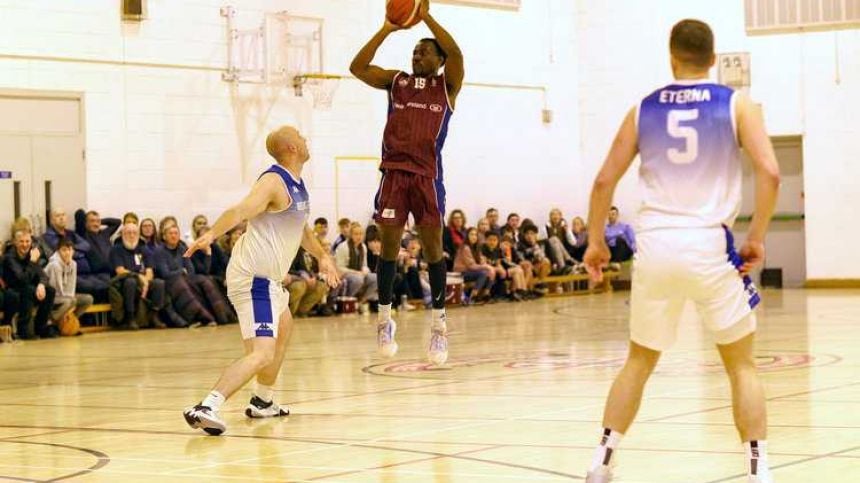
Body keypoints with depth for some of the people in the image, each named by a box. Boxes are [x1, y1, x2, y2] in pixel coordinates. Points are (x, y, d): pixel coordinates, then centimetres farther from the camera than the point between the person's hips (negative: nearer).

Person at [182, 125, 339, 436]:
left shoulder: (297, 185, 13)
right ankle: (206, 408, -32)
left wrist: (322, 255, 16)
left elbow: (301, 229, 29)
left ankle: (262, 402, 44)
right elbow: (240, 211, -33)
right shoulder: (274, 182, -16)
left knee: (284, 328, 33)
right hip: (253, 278, -11)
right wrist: (211, 234, -49)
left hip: (267, 278, 11)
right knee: (262, 354, -21)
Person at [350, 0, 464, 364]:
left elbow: (455, 53, -12)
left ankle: (439, 325, 8)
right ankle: (385, 319, 15)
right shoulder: (396, 81, 14)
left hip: (427, 176, -2)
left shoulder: (446, 85, 7)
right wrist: (387, 30, -2)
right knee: (388, 247, 5)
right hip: (393, 173, 2)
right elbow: (357, 68, 2)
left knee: (433, 248, 0)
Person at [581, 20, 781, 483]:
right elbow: (770, 173, -9)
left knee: (639, 361, 18)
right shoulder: (735, 104, 3)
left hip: (655, 246, 2)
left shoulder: (643, 110, 10)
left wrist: (596, 241, 21)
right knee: (741, 364, 9)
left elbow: (604, 181, 10)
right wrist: (756, 238, 1)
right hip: (709, 245, -2)